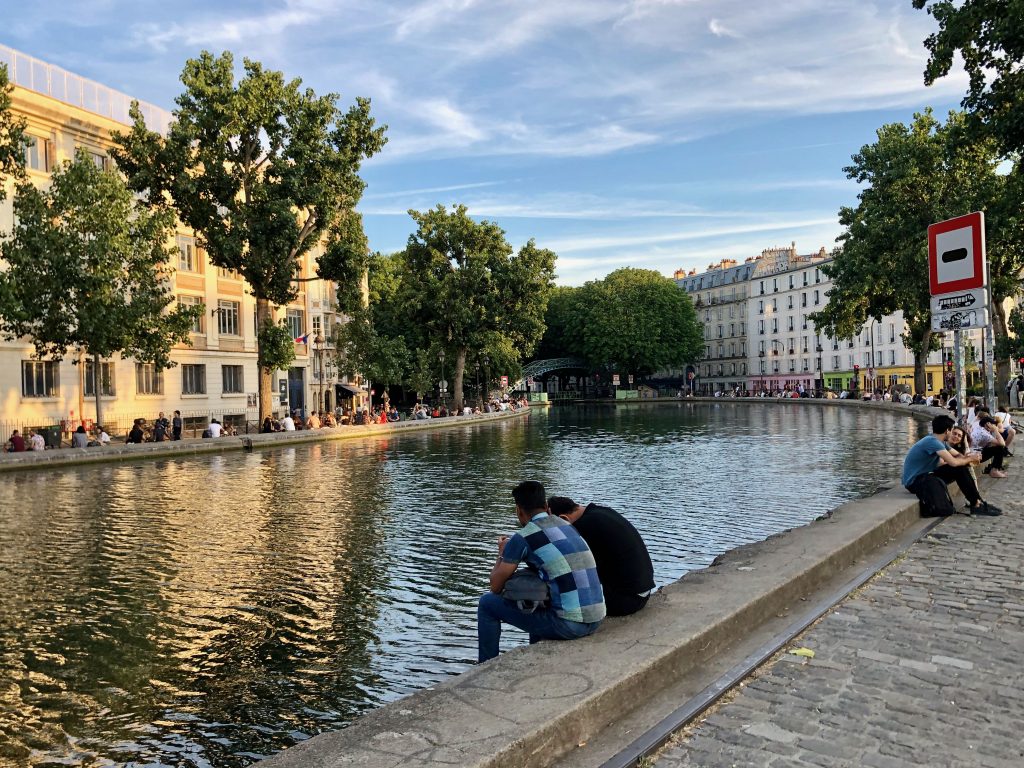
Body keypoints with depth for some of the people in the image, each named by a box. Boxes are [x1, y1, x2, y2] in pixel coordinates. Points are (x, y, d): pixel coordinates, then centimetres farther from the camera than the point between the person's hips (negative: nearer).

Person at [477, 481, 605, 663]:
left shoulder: (523, 537, -7)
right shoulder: (567, 526, 14)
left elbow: (496, 587, 2)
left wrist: (502, 554, 20)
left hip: (568, 624, -7)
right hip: (595, 621, 7)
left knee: (487, 604, 9)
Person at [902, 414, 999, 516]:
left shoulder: (940, 442, 10)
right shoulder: (932, 441, -23)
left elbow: (958, 455, 16)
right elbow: (953, 462, -28)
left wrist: (969, 458, -8)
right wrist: (970, 459, -8)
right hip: (914, 480, -10)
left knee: (960, 469, 1)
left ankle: (977, 503, 6)